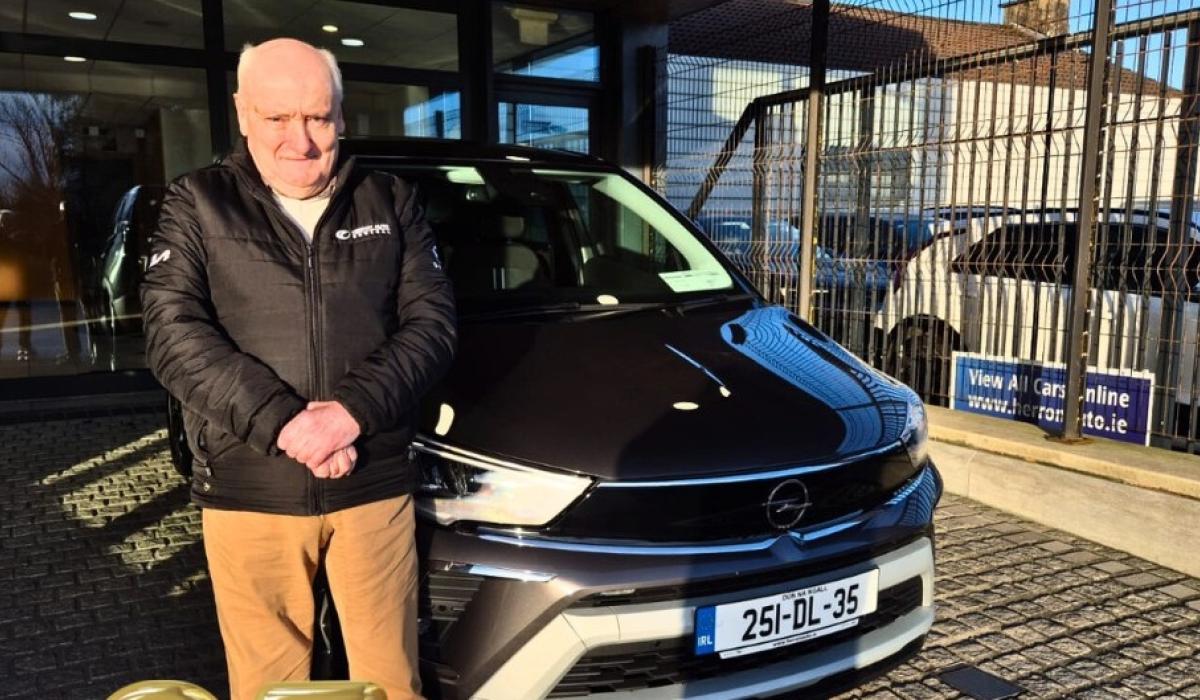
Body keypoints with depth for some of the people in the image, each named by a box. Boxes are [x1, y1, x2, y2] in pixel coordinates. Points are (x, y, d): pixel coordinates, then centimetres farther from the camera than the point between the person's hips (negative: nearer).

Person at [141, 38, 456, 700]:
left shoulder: (390, 202, 7)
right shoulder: (196, 205, 4)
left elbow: (432, 321, 0)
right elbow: (173, 332, -7)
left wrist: (356, 408, -16)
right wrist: (282, 421, -19)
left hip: (374, 486, 1)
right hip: (247, 494, 0)